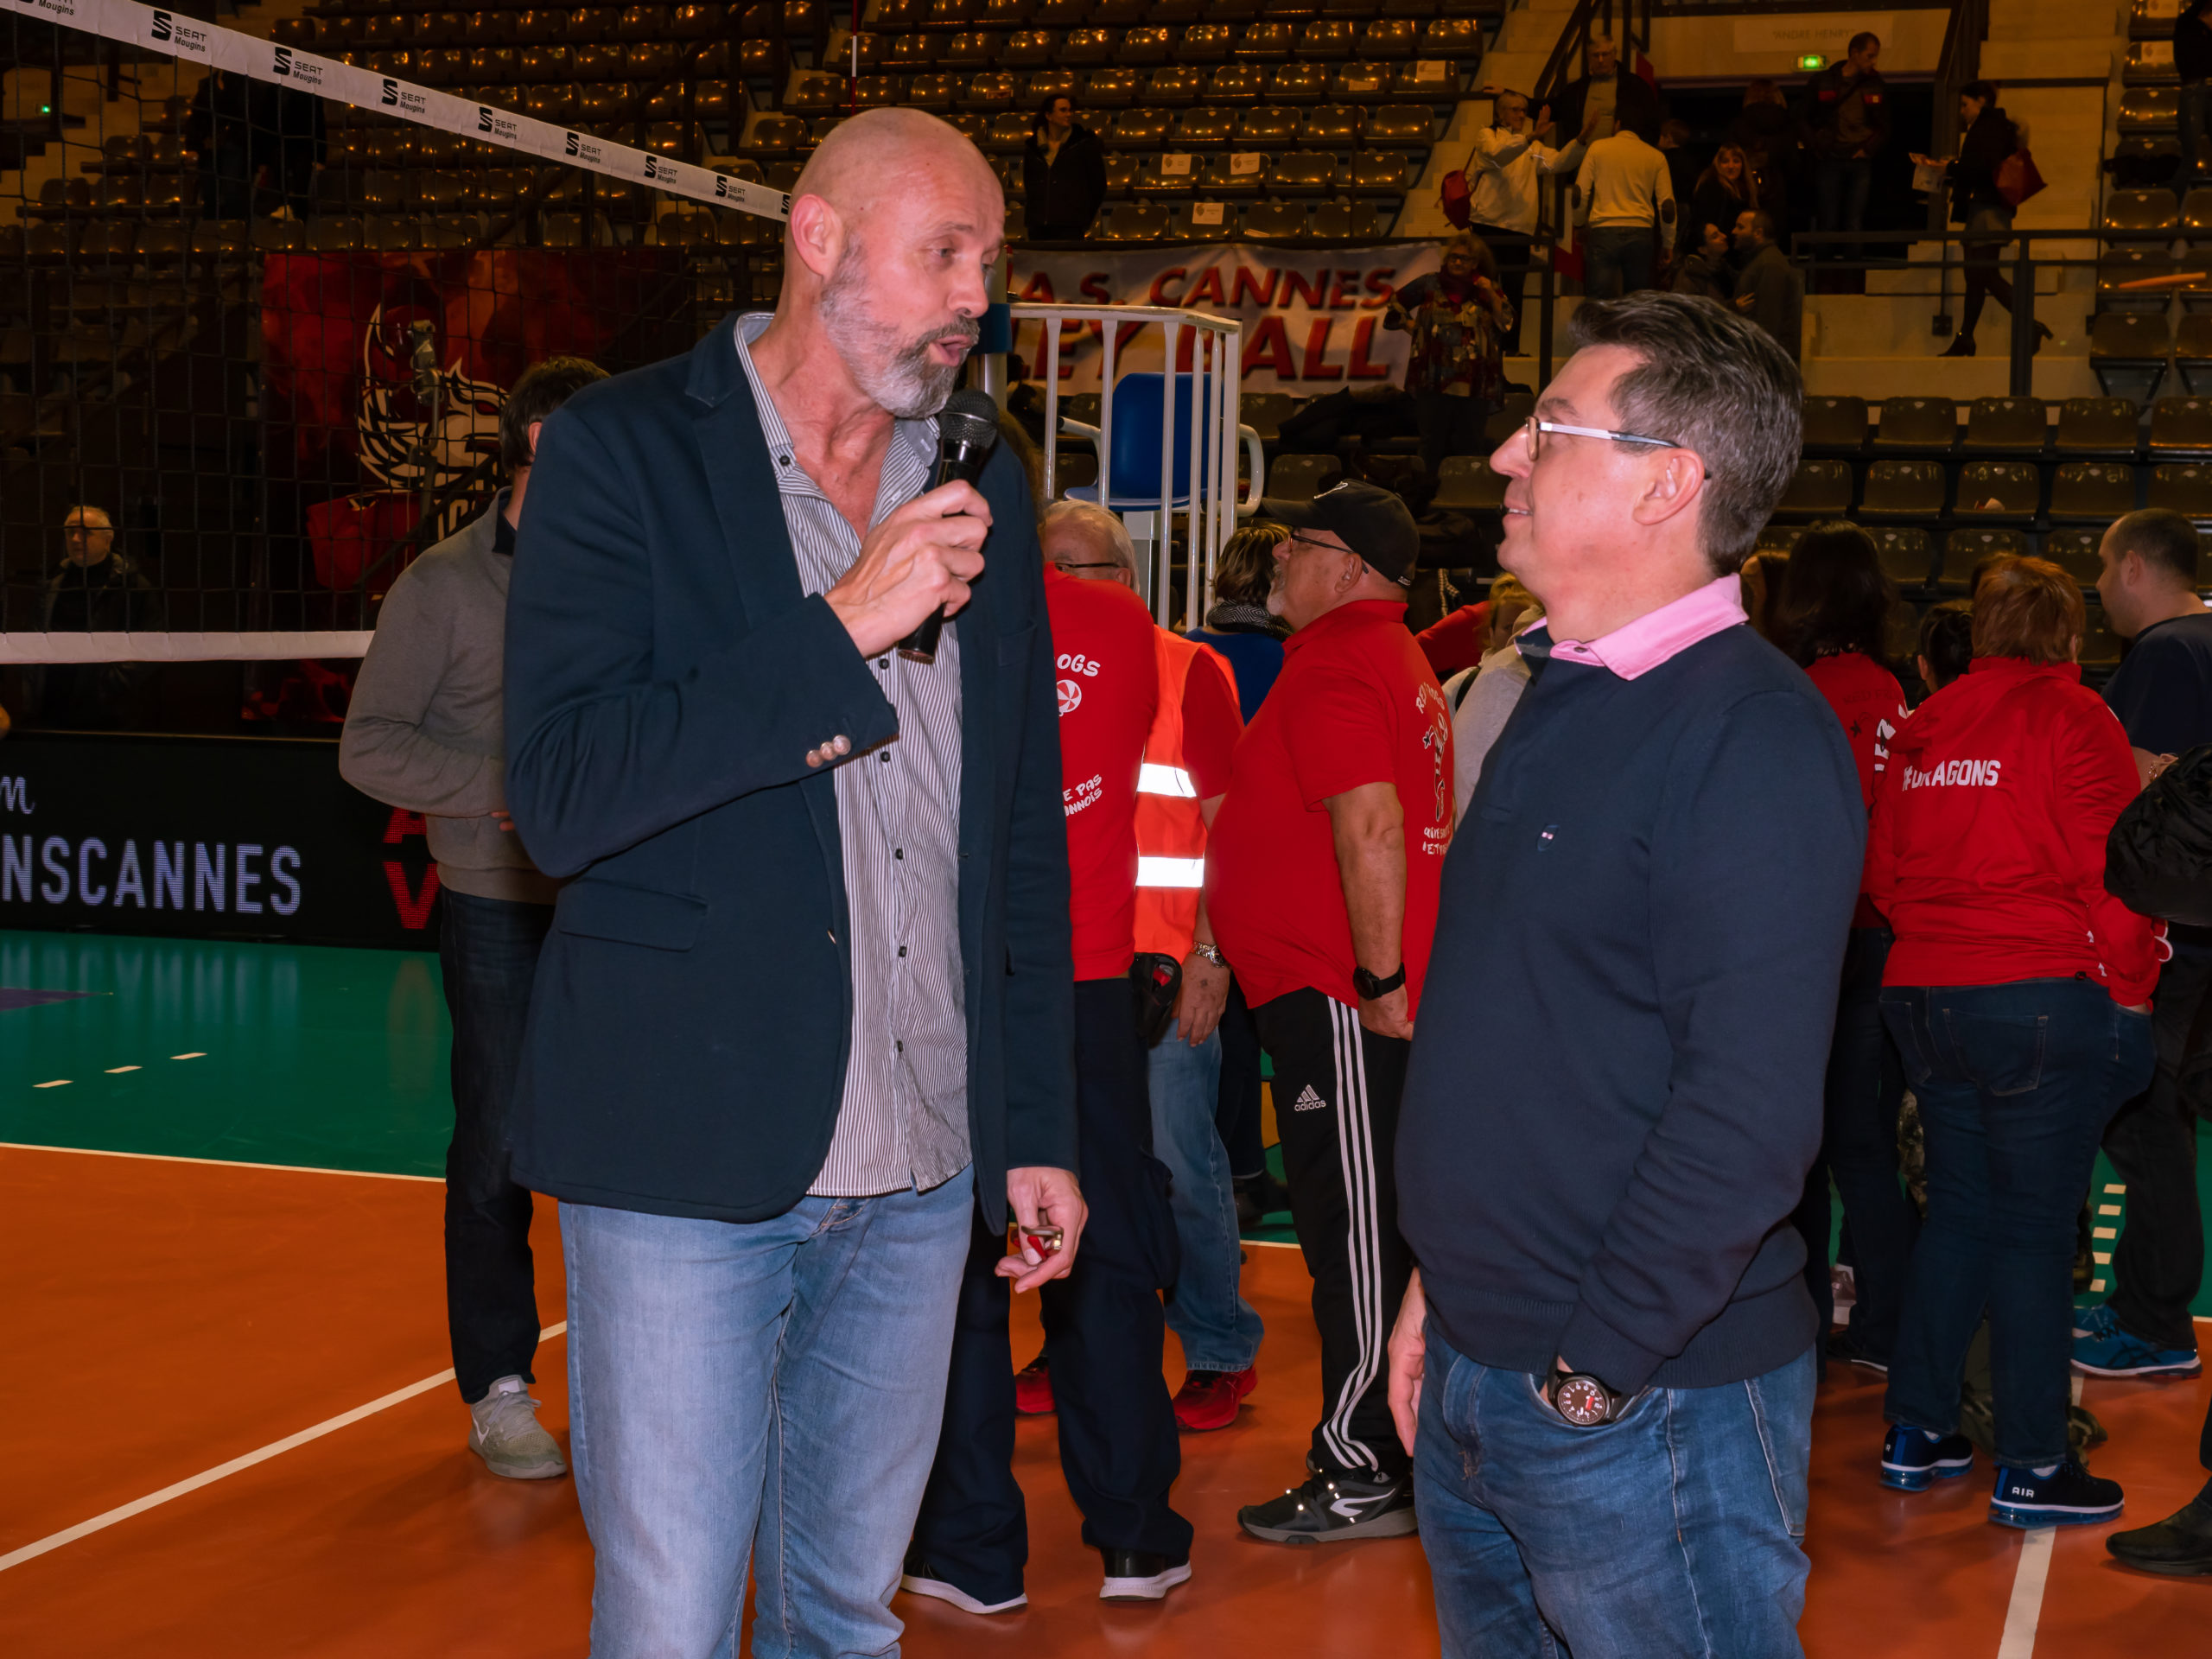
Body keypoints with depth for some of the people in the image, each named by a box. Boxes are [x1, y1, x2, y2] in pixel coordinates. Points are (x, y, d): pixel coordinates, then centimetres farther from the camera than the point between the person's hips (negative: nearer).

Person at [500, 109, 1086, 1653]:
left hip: (921, 1174, 5)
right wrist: (843, 631, -21)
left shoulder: (984, 493, 11)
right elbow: (562, 796, -17)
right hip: (688, 1156, -5)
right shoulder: (624, 450, -5)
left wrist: (1039, 1125, 13)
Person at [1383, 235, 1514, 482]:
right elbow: (1396, 306, 18)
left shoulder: (1488, 289, 9)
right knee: (1432, 443, 3)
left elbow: (1507, 322, -1)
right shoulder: (1430, 284, 7)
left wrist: (1491, 295, -10)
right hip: (1434, 378, 0)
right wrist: (1413, 328, 7)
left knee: (1468, 444, 4)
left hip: (1473, 383, 0)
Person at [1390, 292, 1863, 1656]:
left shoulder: (1755, 737, -18)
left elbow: (1750, 1108, -25)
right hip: (1474, 1386, 9)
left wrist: (1597, 1364, -21)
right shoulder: (1562, 699, 11)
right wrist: (1450, 1283, 15)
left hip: (1645, 1404, -9)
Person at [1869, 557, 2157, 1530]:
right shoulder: (2071, 717, -8)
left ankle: (1916, 1434, 20)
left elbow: (1884, 873, 13)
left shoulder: (1923, 728, 10)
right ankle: (2031, 1468, 5)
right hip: (2044, 1001, -6)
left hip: (1922, 999, 6)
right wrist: (2130, 990, -1)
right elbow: (2112, 872, -12)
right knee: (2034, 1228, -1)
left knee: (1958, 1208, 15)